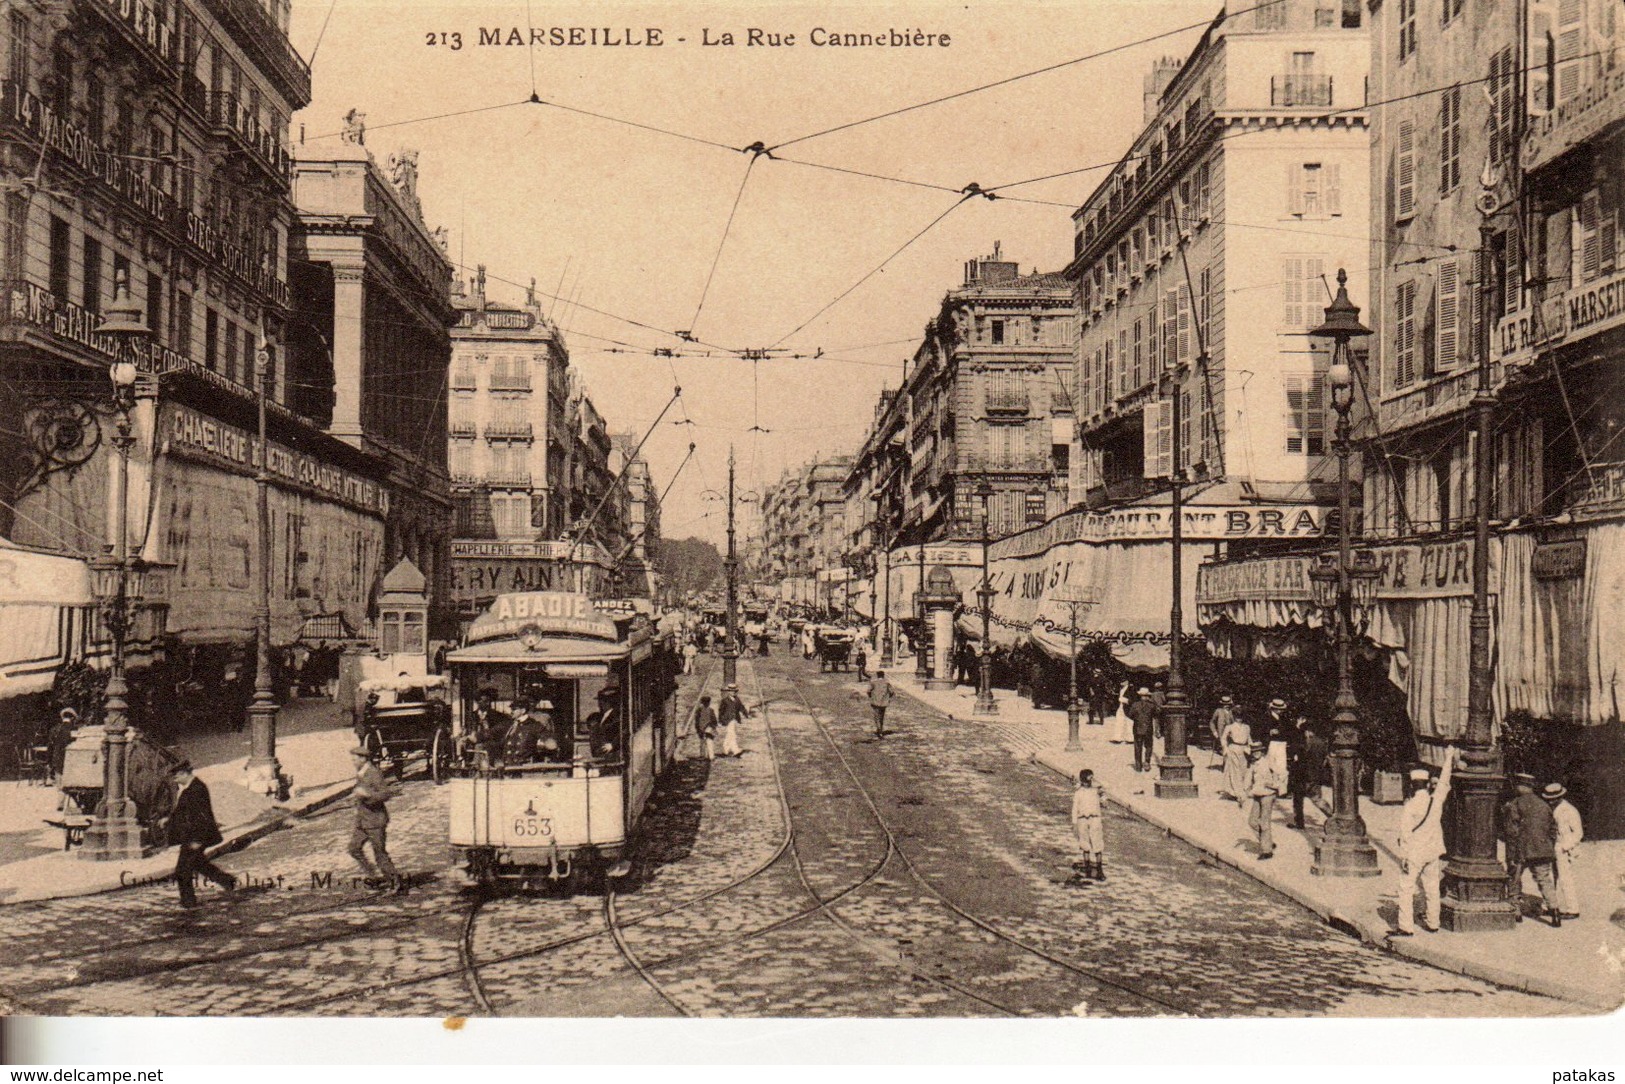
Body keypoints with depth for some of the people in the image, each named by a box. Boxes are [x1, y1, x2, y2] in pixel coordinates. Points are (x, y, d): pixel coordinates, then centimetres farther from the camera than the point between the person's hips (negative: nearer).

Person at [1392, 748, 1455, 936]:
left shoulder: (1409, 806, -14)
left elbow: (1405, 833, -14)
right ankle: (1432, 923, 21)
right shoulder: (1436, 800, -3)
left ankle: (1406, 927, -3)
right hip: (1433, 852, 5)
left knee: (1406, 889, -1)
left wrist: (1404, 856, -8)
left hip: (1414, 853, -5)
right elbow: (1444, 782, 15)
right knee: (1432, 888, 14)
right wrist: (1449, 759, 28)